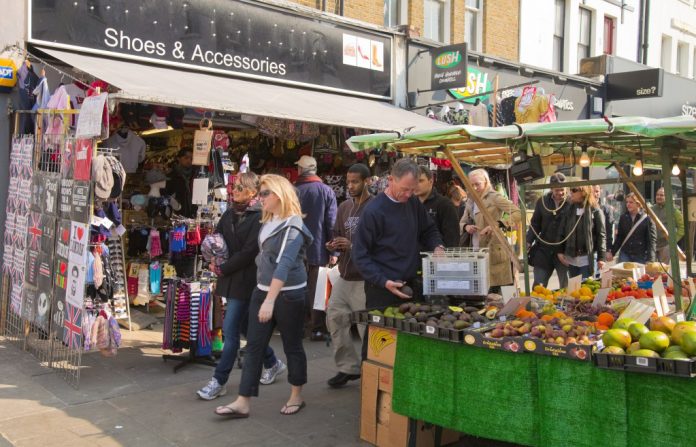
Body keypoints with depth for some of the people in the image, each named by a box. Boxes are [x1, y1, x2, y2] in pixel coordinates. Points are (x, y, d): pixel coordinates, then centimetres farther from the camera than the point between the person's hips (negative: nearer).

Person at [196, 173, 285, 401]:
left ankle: (219, 382, 5)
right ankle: (272, 363, 35)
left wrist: (222, 269, -12)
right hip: (230, 279, 8)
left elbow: (248, 252, -18)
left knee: (230, 331, -4)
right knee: (245, 326, 17)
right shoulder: (230, 213, 9)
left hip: (245, 281, -8)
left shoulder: (259, 217, -14)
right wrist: (214, 261, -4)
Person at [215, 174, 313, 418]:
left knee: (292, 345, 7)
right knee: (253, 346, 4)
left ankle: (296, 396, 25)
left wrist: (270, 300, -33)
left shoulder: (293, 226, -16)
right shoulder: (267, 222, 10)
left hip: (288, 294, -8)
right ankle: (243, 403, 8)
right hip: (262, 290, 8)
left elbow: (285, 264, -26)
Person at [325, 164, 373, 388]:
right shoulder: (344, 207, 14)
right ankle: (348, 367, 21)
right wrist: (334, 245, -1)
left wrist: (352, 245, -20)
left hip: (365, 279, -8)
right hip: (344, 275, 8)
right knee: (335, 319, 8)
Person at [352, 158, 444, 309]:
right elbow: (360, 255, -13)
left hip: (413, 285, 6)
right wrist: (383, 282, -20)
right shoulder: (373, 210, -14)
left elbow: (429, 230, 19)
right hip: (382, 290, -6)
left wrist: (438, 247, -2)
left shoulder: (414, 203, 5)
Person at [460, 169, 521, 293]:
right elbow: (462, 222, 21)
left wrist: (497, 224, -27)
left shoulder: (494, 197, -7)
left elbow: (518, 214, -17)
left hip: (493, 251, -7)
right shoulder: (471, 201, 13)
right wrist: (466, 226, -3)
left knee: (493, 291, -5)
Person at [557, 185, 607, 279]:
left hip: (587, 258, -4)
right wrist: (560, 251, 0)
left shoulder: (595, 211, -5)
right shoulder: (569, 210, 7)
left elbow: (601, 234, -7)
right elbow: (562, 232, 8)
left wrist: (601, 257, -11)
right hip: (571, 258, 4)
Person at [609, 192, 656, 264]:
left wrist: (650, 259, -13)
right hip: (625, 254, 3)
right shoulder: (623, 217, 7)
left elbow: (652, 239, -6)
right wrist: (613, 253, 12)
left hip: (640, 256, -3)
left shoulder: (647, 218, -5)